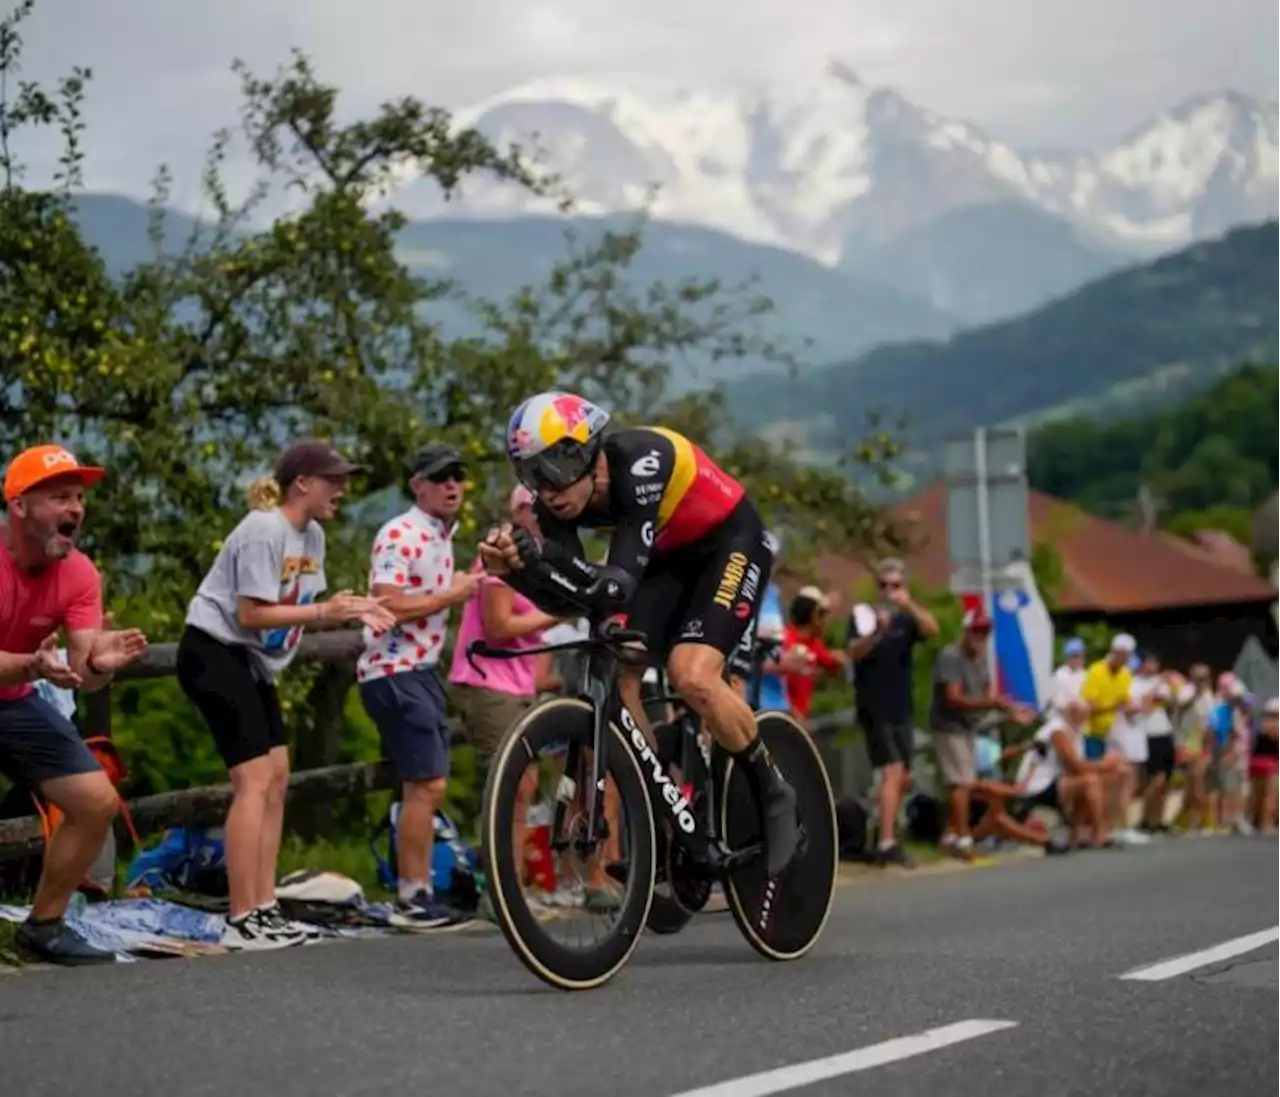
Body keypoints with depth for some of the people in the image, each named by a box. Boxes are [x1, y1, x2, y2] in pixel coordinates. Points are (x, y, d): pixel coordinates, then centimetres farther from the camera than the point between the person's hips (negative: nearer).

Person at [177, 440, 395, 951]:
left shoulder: (312, 534, 9)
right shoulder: (264, 531, -19)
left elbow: (302, 611, 9)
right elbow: (251, 614, -23)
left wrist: (352, 611, -7)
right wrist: (324, 611, -24)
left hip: (252, 663, 10)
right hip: (215, 653, -10)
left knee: (277, 778, 7)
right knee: (255, 780, -14)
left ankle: (264, 908, 13)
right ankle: (242, 922, -13)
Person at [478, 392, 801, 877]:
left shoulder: (639, 464, -36)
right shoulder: (557, 498, -16)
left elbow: (617, 588, -42)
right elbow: (562, 600, -20)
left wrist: (543, 559, -57)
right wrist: (514, 569, -39)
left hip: (729, 543, -7)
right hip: (668, 557, 7)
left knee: (692, 675, -27)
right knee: (614, 677, -10)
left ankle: (774, 795, -4)